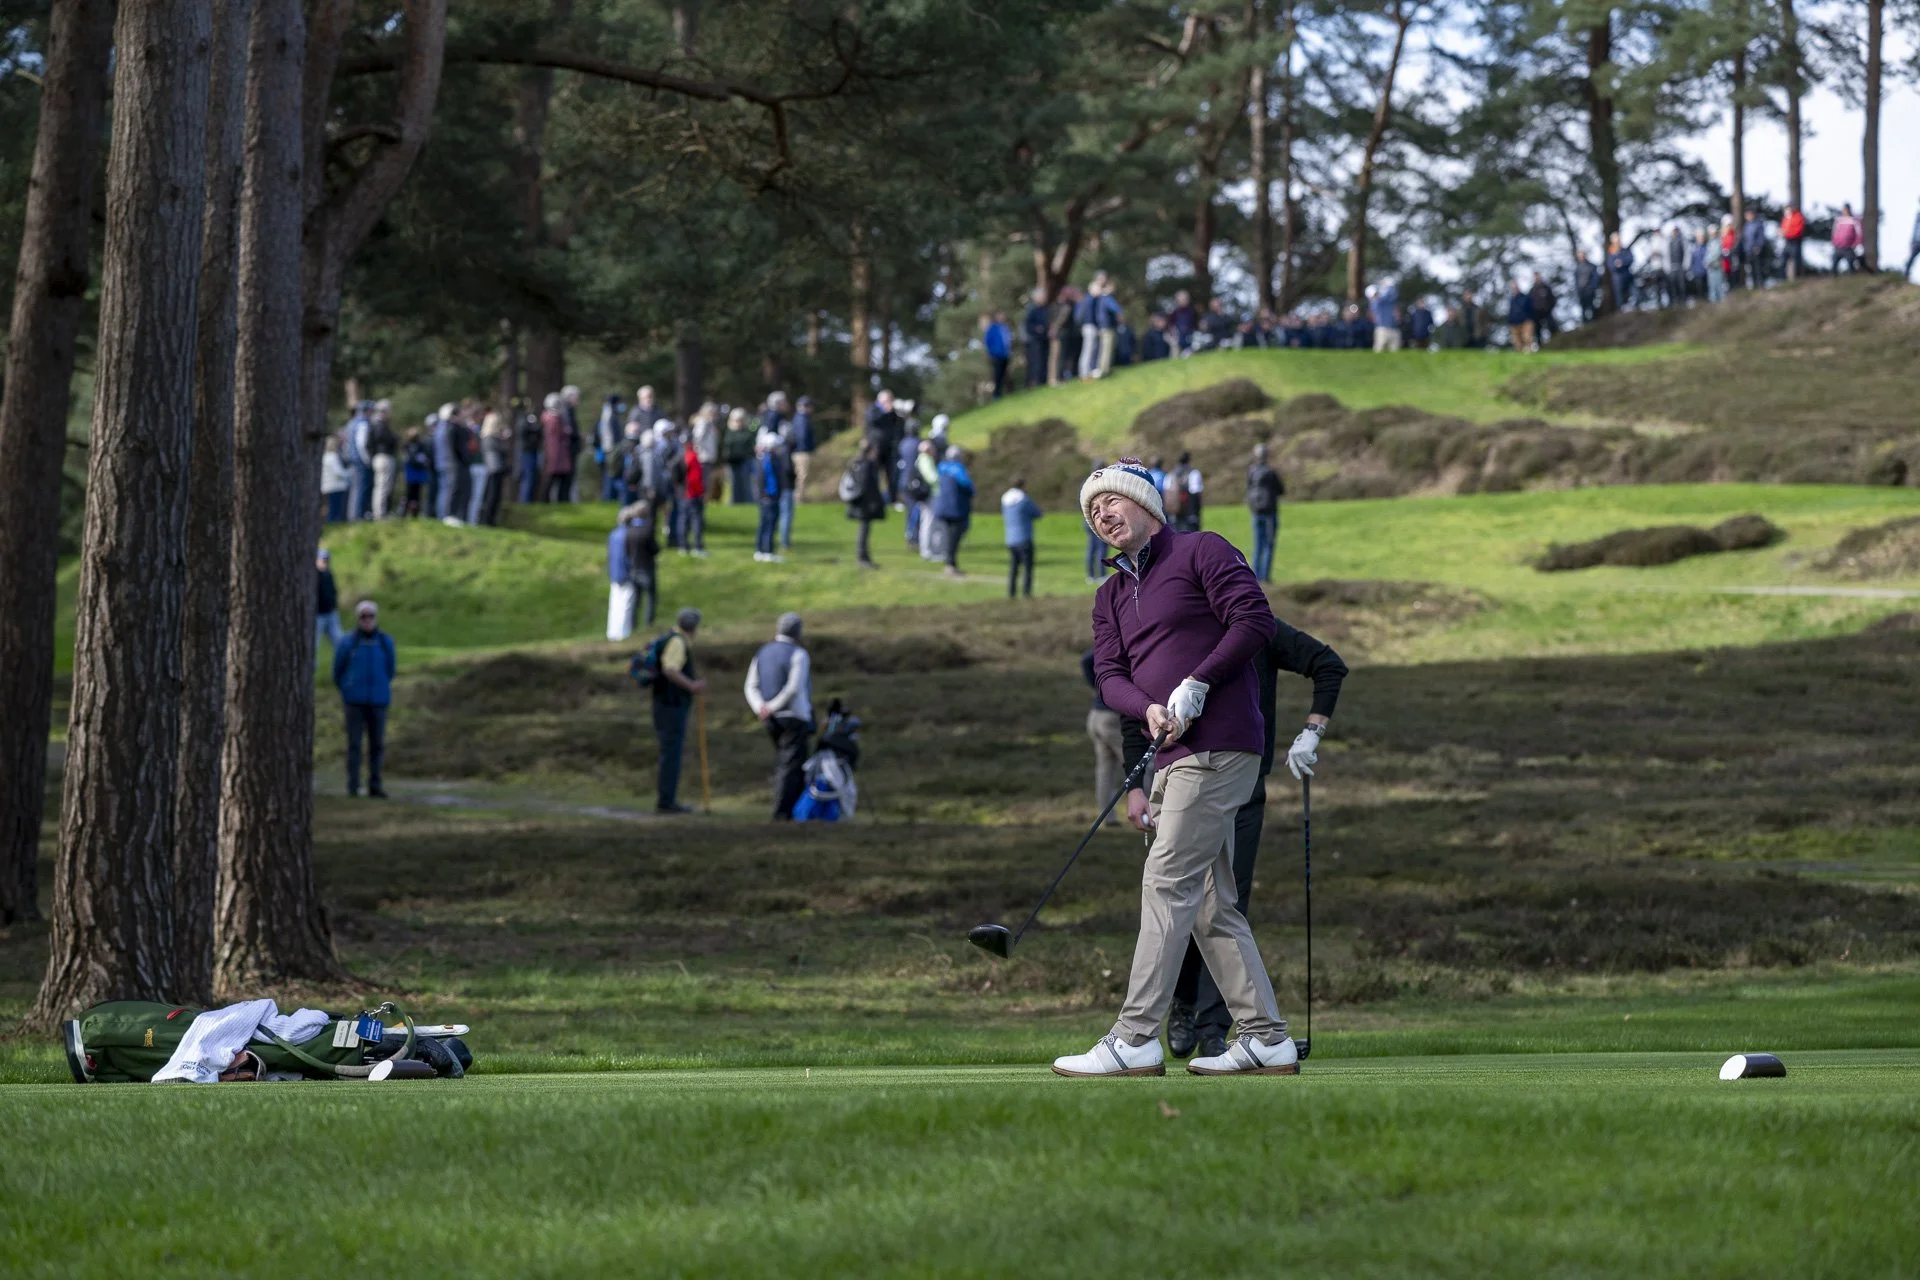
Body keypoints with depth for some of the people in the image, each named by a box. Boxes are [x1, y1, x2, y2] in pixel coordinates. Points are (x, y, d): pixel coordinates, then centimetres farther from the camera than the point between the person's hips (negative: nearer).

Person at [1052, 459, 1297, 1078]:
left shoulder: (1202, 552, 1)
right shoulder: (1110, 596, 22)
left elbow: (1254, 619, -10)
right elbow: (1109, 673, 10)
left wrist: (1196, 684, -16)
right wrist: (1149, 709, -12)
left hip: (1219, 744, -8)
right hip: (1172, 755, 9)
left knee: (1167, 883, -14)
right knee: (1211, 906, 7)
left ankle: (1136, 1039, -17)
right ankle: (1266, 1040, 9)